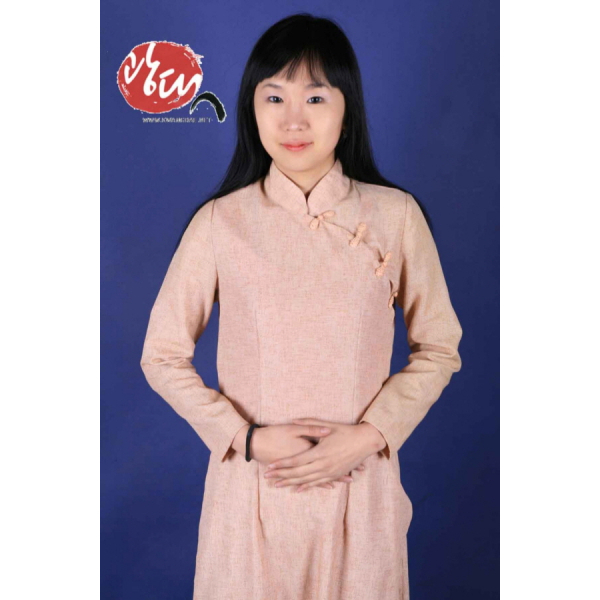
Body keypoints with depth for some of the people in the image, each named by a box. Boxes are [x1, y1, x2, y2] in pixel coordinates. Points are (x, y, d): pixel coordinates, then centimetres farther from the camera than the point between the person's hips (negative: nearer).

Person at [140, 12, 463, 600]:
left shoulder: (397, 215, -7)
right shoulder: (219, 222, -8)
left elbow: (439, 348, 0)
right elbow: (162, 356, -2)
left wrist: (370, 434, -11)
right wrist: (246, 438, -11)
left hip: (361, 482, 1)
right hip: (251, 481, 0)